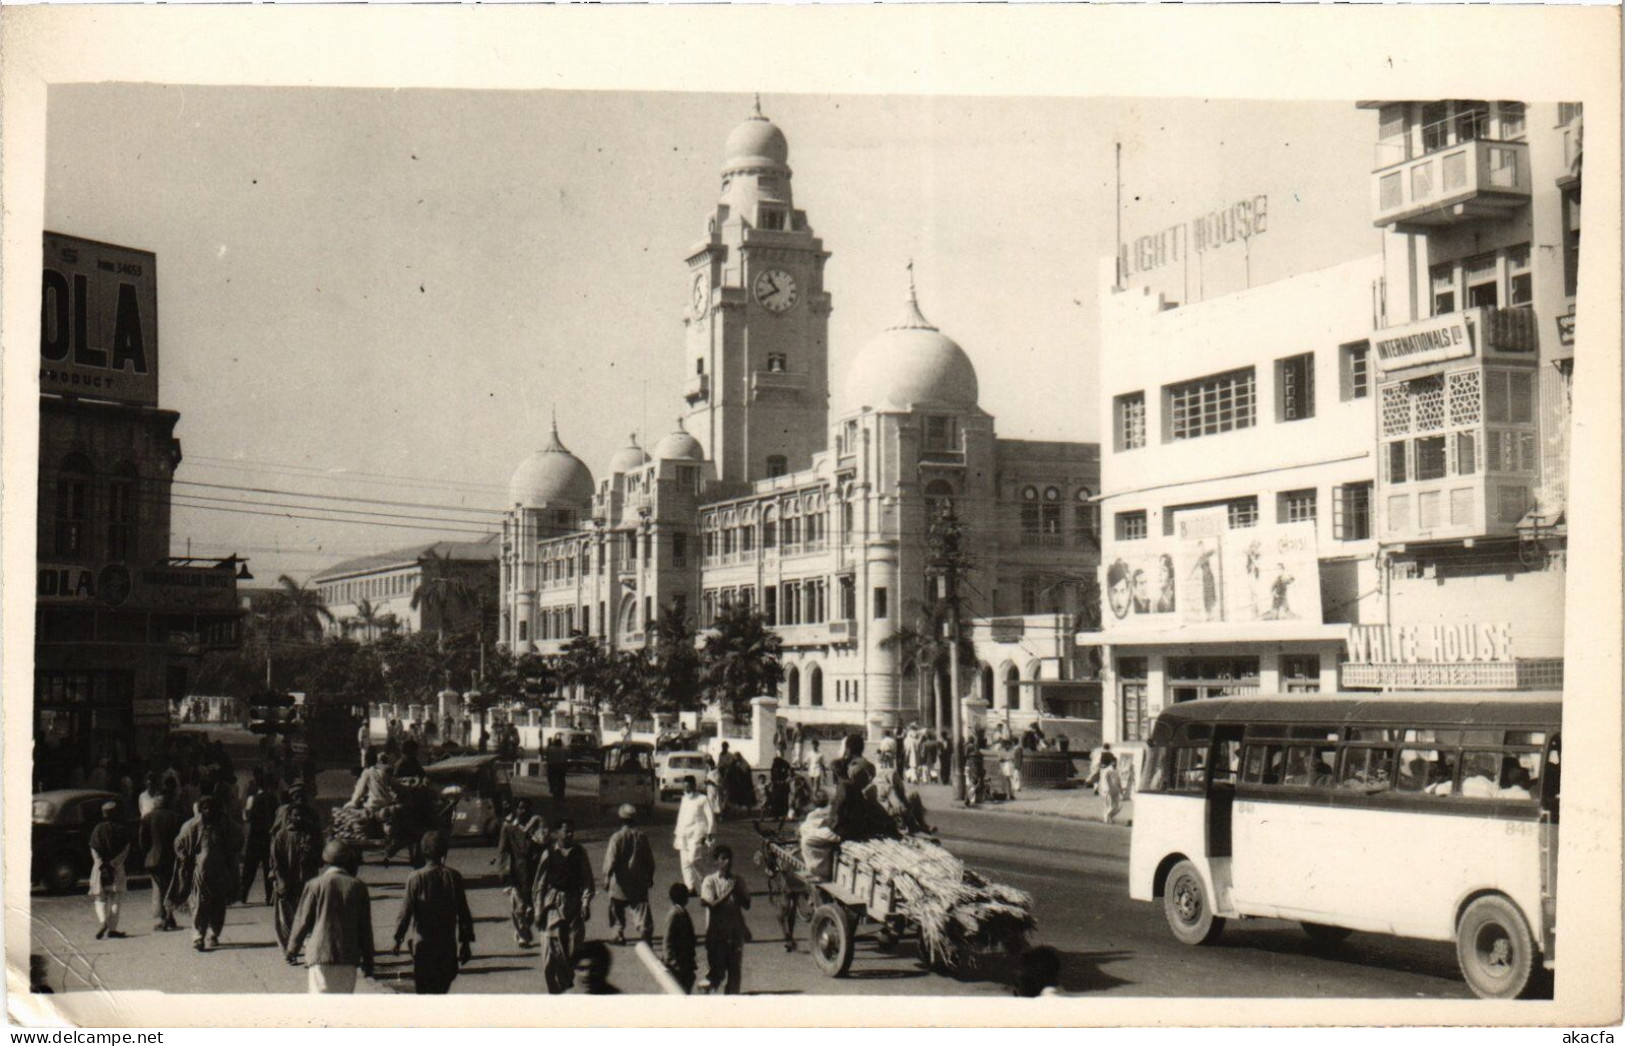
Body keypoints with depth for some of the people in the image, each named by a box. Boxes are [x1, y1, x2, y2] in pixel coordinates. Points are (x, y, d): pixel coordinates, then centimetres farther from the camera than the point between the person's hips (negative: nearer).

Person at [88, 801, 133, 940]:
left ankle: (103, 922, -16)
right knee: (115, 897, 8)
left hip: (100, 867, -1)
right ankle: (112, 928, 2)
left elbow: (94, 851, -7)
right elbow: (125, 850, -7)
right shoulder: (123, 829, 0)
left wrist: (102, 866, -10)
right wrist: (113, 864, -10)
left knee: (99, 897, 8)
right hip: (117, 867, 1)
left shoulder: (98, 829, -2)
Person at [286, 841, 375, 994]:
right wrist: (367, 959, 14)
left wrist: (291, 951, 17)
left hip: (321, 954, -2)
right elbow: (365, 927, 7)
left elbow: (303, 921, 3)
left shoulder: (315, 885, -2)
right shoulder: (358, 887, 4)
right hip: (349, 958, 3)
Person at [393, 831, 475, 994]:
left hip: (424, 945, -2)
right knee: (442, 989, 19)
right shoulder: (454, 877, -3)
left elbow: (406, 912, -8)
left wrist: (398, 938, 6)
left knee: (423, 989, 3)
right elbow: (464, 913, 1)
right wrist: (466, 942, 10)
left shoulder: (415, 878, -11)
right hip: (448, 944, 3)